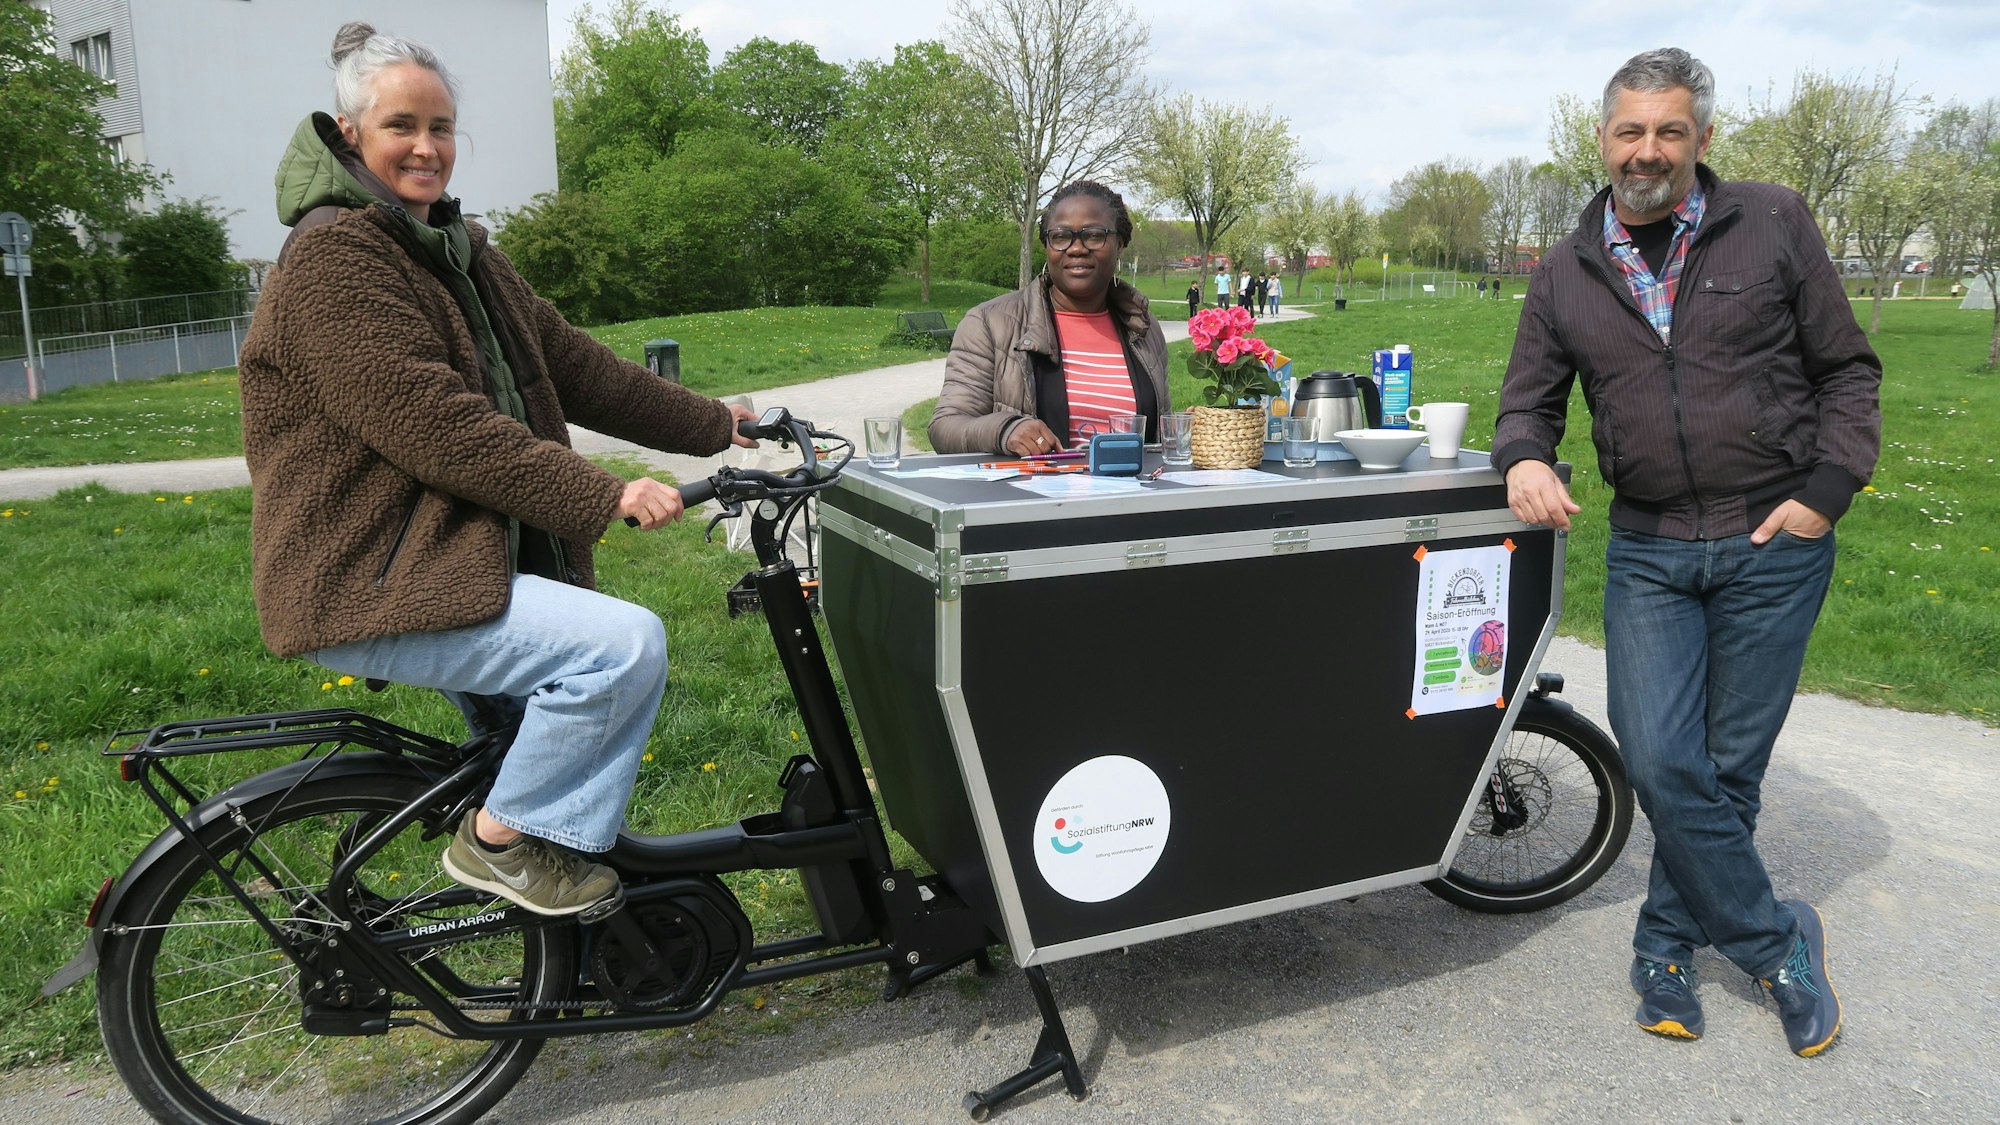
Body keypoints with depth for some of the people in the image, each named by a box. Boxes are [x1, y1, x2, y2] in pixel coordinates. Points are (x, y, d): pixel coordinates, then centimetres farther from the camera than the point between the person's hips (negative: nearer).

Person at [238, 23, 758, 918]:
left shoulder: (457, 250, 15)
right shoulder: (333, 257, -14)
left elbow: (570, 365, 13)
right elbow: (434, 426, -24)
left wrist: (711, 424, 12)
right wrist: (604, 497, -26)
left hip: (448, 559, 10)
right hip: (368, 584, -10)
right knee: (625, 643, -23)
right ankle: (502, 838, -4)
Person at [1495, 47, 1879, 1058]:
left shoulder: (1773, 226, 0)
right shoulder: (1566, 272, 6)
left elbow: (1848, 370, 4)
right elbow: (1529, 398, 10)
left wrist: (1827, 490, -8)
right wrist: (1524, 457, -12)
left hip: (1773, 546, -1)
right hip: (1647, 551, 2)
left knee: (1728, 768, 6)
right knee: (1660, 764, -7)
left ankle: (1668, 944, 26)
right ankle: (1777, 943, 16)